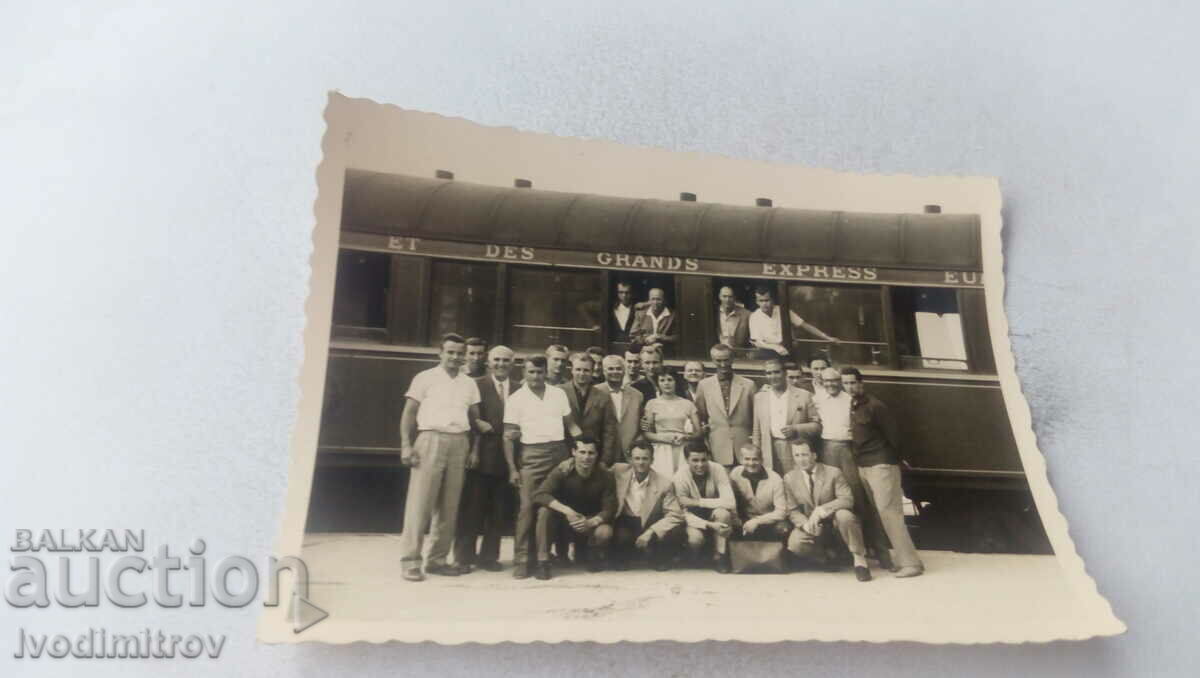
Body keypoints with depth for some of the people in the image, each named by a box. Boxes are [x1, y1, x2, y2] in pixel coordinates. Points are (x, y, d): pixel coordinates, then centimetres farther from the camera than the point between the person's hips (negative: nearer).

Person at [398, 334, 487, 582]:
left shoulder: (469, 383, 15)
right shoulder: (425, 378, 3)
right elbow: (409, 413, 0)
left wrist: (480, 424, -6)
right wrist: (406, 445, -10)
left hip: (459, 444, 4)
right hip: (430, 440, -4)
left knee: (449, 506, 6)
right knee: (420, 502, -5)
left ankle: (437, 559, 13)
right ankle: (411, 561, -1)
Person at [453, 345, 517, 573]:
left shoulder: (519, 389, 10)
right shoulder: (477, 385, 0)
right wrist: (473, 451, -15)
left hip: (506, 458, 3)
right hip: (480, 456, -3)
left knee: (497, 511, 9)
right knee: (471, 509, 3)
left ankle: (489, 555, 21)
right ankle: (464, 556, 13)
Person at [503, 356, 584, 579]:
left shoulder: (559, 394, 9)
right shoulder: (515, 399, 0)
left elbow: (571, 425, 13)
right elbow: (508, 436, 0)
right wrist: (512, 469, -6)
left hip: (559, 452, 3)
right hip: (532, 455, -3)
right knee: (527, 507, -8)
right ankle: (521, 560, -2)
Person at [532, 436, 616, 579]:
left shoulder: (605, 475, -15)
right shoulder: (562, 470, -19)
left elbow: (610, 508, -15)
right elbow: (540, 495, -28)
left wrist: (591, 522, -34)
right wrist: (567, 511, -41)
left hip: (592, 520, 0)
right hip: (565, 519, 0)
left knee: (605, 532, -32)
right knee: (544, 511, -30)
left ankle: (592, 553, 5)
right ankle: (543, 561, -19)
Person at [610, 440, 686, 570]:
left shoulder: (664, 482, -12)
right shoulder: (619, 471, -9)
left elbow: (674, 515, -15)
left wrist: (650, 532, -27)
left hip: (651, 524, 0)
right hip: (626, 523, 0)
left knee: (676, 532, -26)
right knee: (622, 537, -33)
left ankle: (659, 560, 5)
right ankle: (620, 561, 3)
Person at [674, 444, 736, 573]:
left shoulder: (718, 470, -20)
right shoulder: (680, 476, -20)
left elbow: (730, 502, -29)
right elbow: (684, 513, -19)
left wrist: (697, 502, -31)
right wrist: (709, 525, -36)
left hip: (714, 513, 1)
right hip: (695, 518, -1)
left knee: (722, 513, -33)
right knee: (695, 538, -32)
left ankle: (719, 556, -12)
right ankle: (696, 560, 5)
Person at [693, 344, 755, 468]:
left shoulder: (748, 385, 6)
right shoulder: (704, 385, 7)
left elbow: (755, 418, 10)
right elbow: (699, 418, 12)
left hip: (744, 450, 0)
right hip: (718, 453, 0)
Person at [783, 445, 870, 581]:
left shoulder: (833, 473, -8)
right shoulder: (789, 478, -1)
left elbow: (847, 500, -18)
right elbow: (792, 510, -1)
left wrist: (822, 510, -32)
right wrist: (805, 524, -23)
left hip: (833, 523, -2)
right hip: (810, 527, 2)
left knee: (844, 515, -36)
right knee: (795, 544, -29)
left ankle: (859, 559, -16)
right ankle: (830, 556, 2)